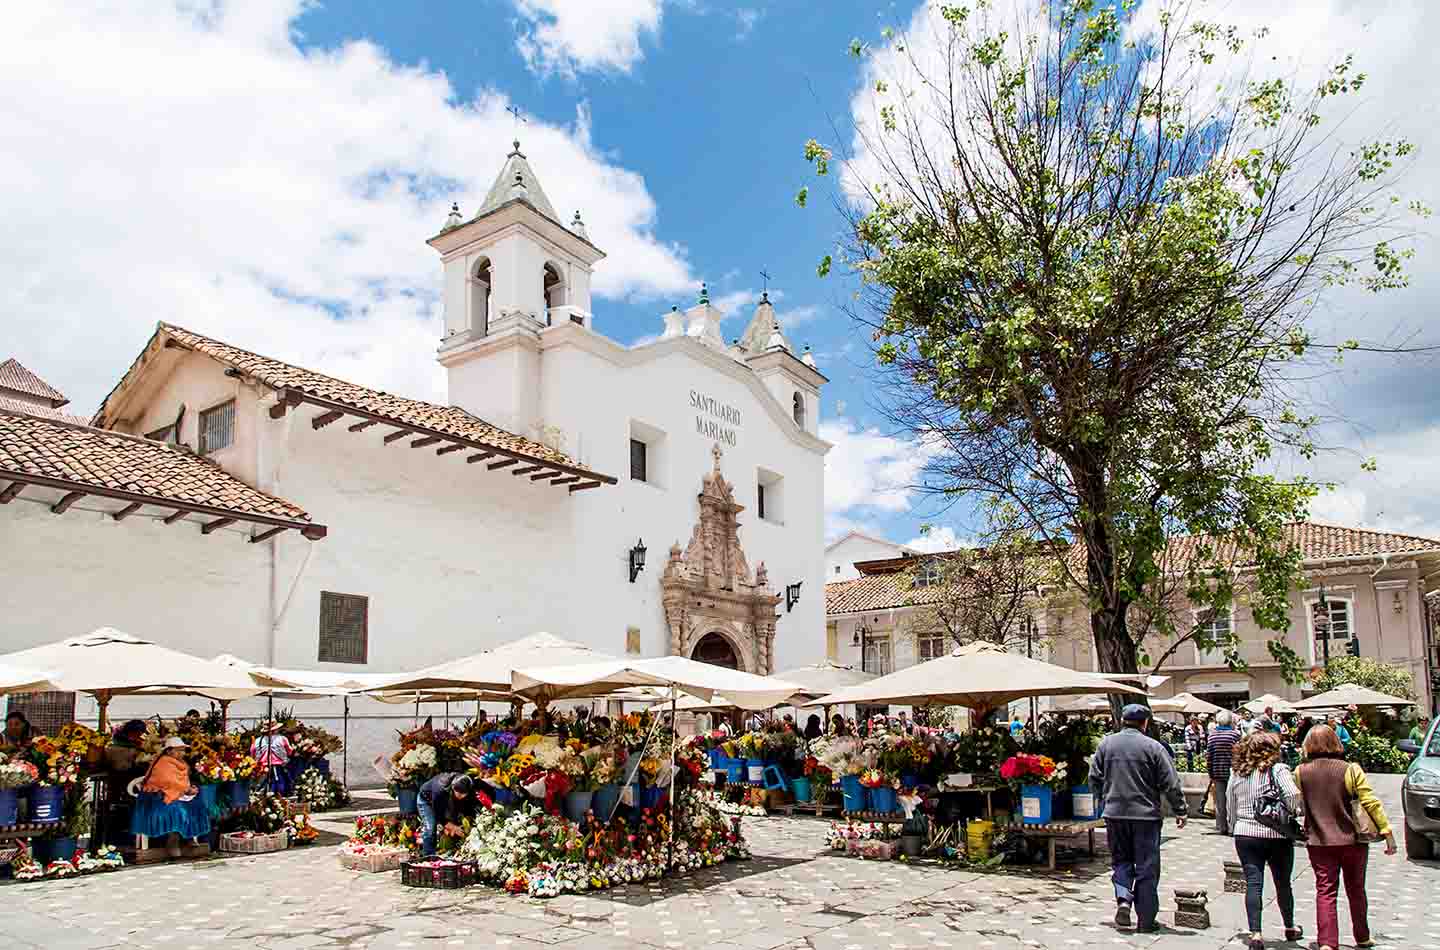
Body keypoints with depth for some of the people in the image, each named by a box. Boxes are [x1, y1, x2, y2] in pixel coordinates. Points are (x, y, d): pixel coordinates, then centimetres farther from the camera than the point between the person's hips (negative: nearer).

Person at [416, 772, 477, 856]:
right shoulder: (439, 790, -44)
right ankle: (429, 856, -16)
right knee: (430, 828, -21)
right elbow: (438, 815, -34)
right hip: (426, 800, -5)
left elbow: (469, 808, -13)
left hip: (444, 802, 5)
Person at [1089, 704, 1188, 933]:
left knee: (1120, 860, 17)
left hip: (1114, 813, 3)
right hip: (1145, 814, -3)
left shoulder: (1106, 743, 2)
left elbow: (1094, 777, 7)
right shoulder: (1152, 747, -8)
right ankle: (1146, 920, 11)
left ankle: (1123, 899, -5)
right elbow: (1171, 783, -7)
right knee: (1147, 868, 6)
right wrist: (1180, 811, 4)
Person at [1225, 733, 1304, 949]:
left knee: (1253, 883, 1)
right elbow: (1293, 795, -22)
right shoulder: (1277, 769, -9)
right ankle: (1290, 927, 35)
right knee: (1283, 883, 17)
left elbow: (1230, 804, 10)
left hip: (1245, 834, 2)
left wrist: (1234, 828, 21)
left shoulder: (1237, 772, 5)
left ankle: (1255, 932, -10)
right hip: (1277, 835, -2)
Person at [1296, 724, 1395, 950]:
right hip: (1353, 840, 0)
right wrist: (1387, 832, -6)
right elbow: (1371, 803, -11)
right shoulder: (1351, 769, -9)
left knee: (1325, 892, 2)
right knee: (1356, 890, 18)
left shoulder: (1300, 772, -4)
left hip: (1319, 842, 0)